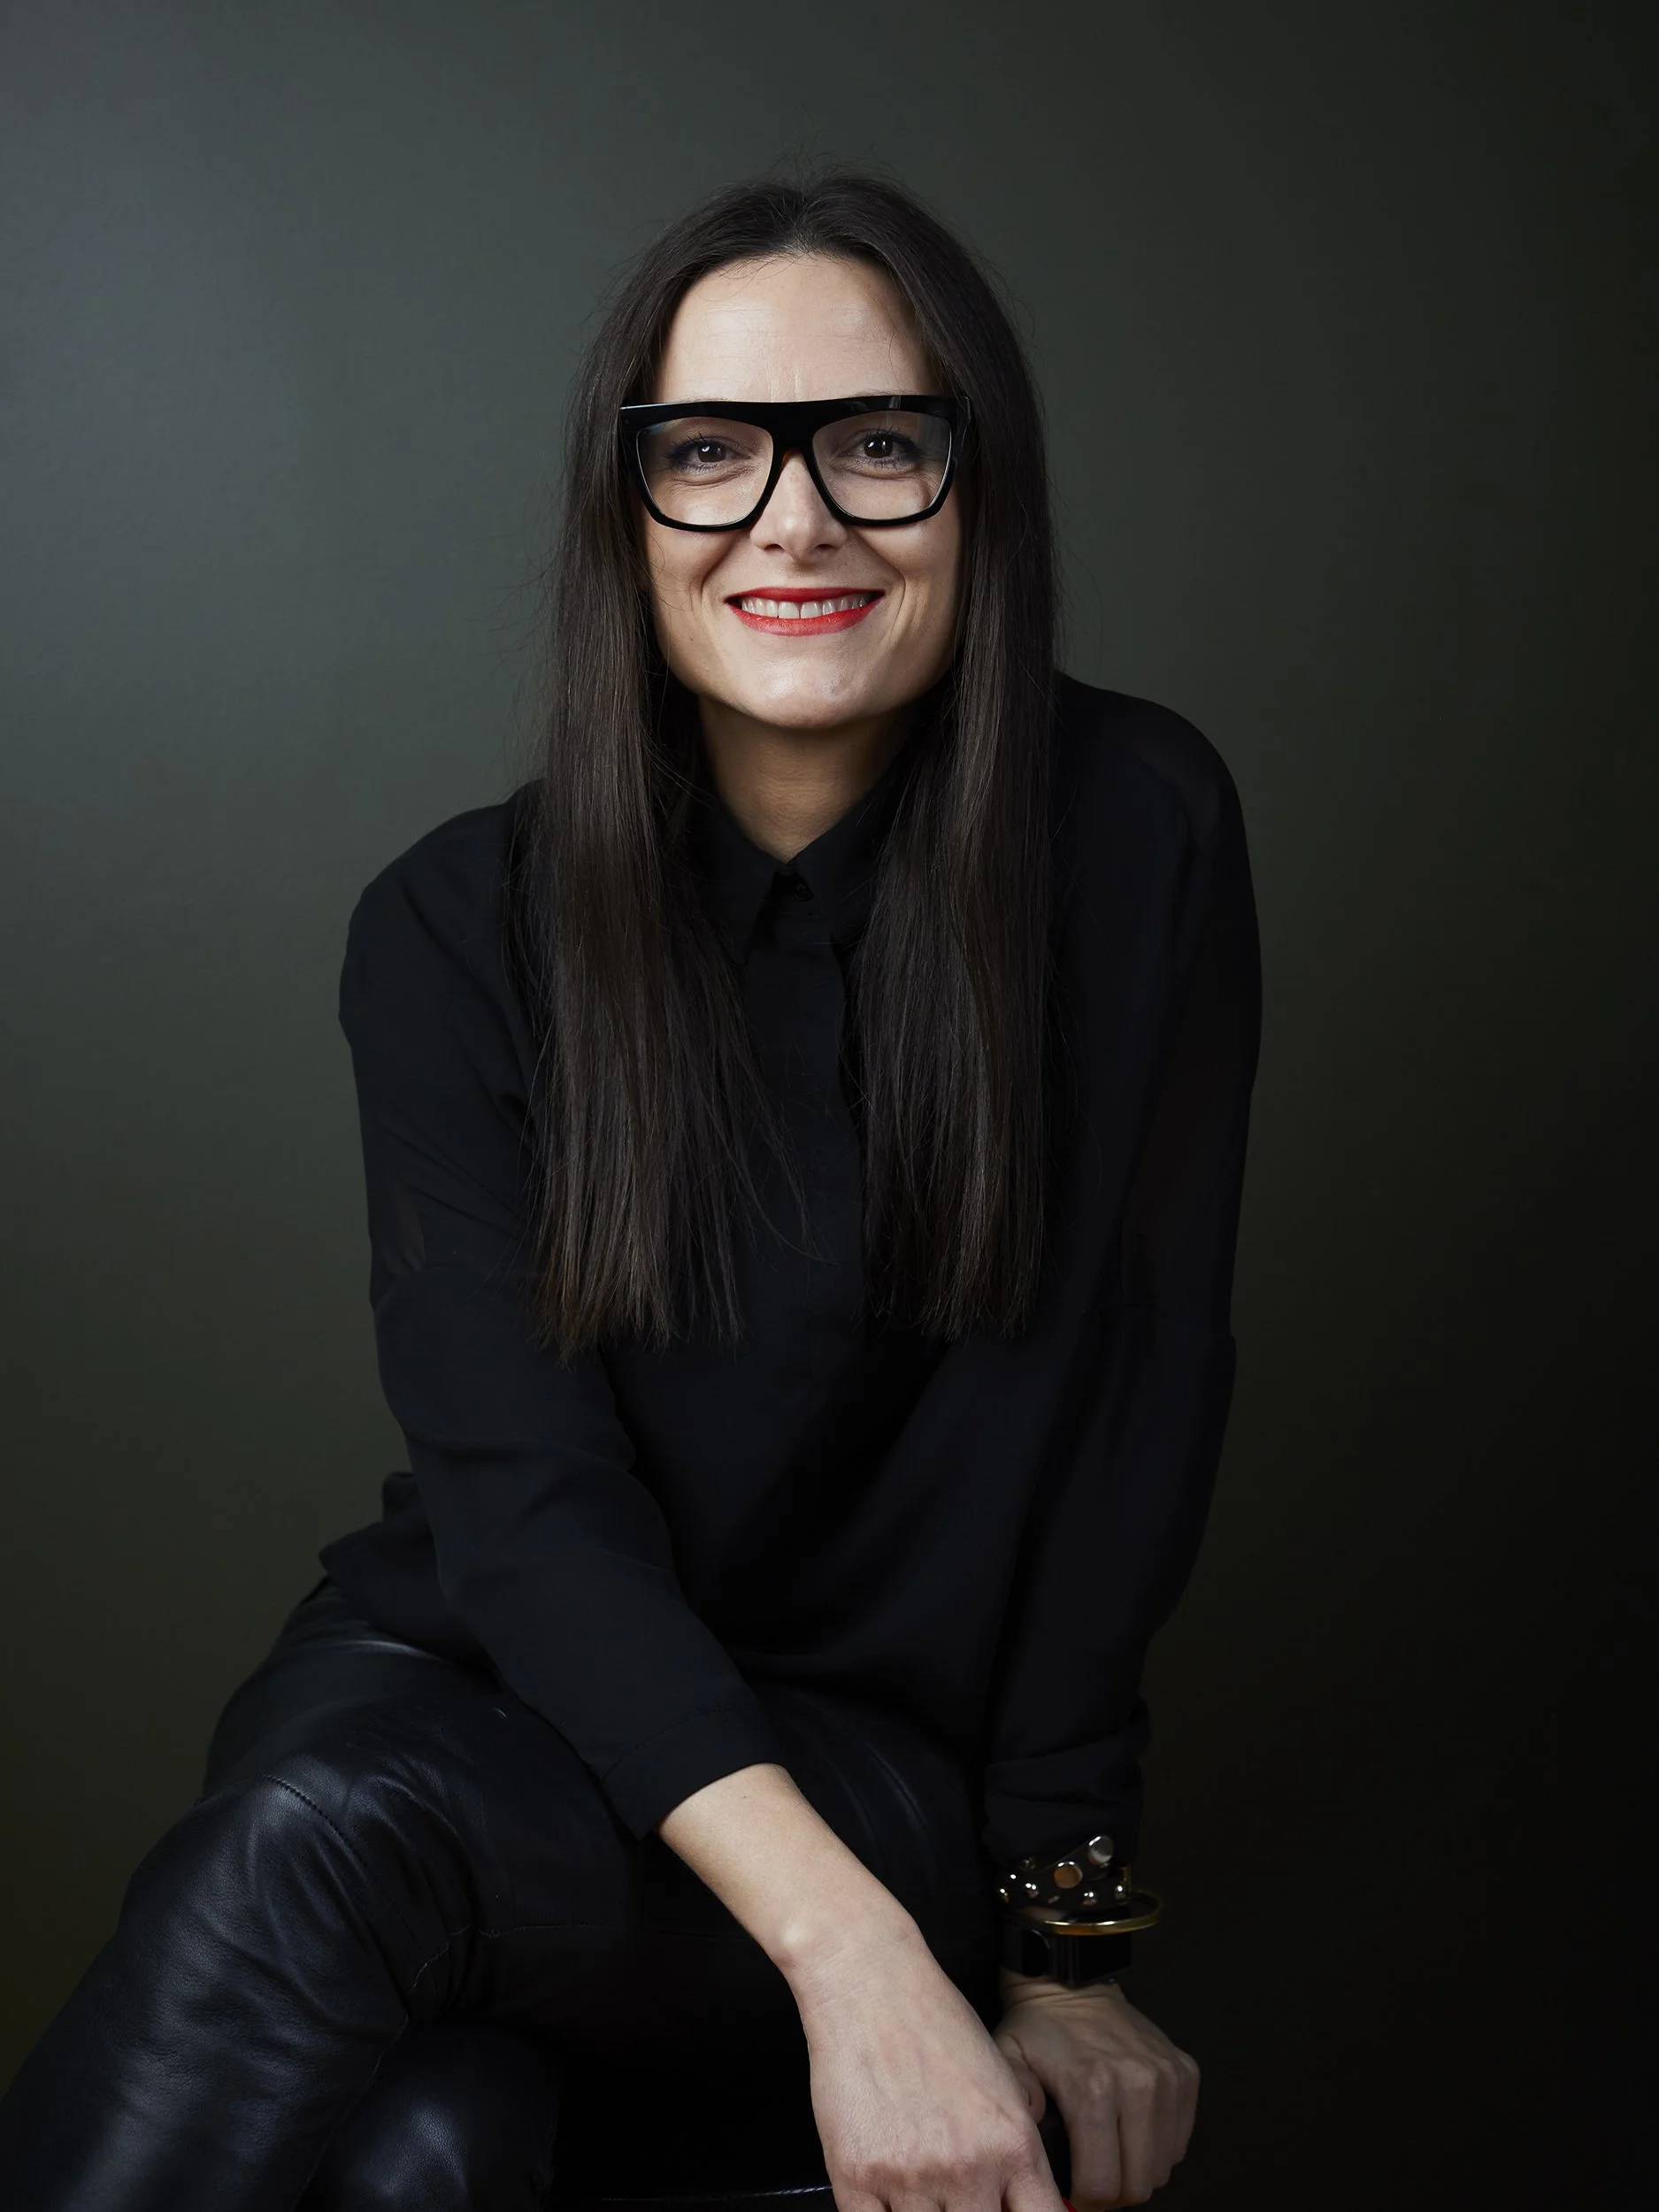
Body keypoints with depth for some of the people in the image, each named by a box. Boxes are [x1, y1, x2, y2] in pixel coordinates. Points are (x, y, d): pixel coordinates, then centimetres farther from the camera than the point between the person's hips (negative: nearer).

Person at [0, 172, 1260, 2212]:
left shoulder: (1134, 835, -9)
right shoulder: (462, 928, -7)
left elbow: (1129, 1393, -6)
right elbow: (520, 1483, -14)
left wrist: (1060, 1940, -4)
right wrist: (850, 1951, -28)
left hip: (891, 1765, -1)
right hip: (473, 1668, 1)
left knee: (340, 1833, -31)